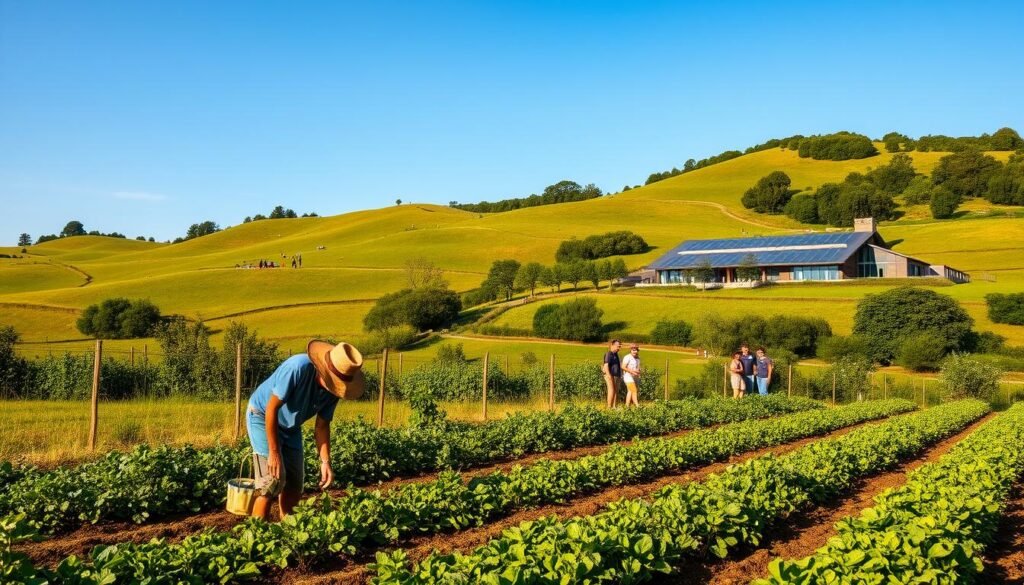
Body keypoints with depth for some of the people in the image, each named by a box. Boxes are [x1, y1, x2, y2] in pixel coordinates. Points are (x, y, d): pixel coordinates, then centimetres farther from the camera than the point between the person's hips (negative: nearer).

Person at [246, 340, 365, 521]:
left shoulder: (333, 388, -13)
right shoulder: (299, 367, -34)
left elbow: (322, 425, -4)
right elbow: (272, 408, -28)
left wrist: (325, 461, -13)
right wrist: (274, 452, -24)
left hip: (291, 426, 7)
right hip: (263, 417, -7)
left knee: (294, 484, 7)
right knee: (273, 481, -14)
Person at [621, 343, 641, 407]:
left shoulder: (637, 358, 13)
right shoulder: (627, 357, -12)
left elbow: (638, 368, 16)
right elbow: (623, 367, -17)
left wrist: (638, 371, -8)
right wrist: (632, 371, -21)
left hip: (635, 378, 8)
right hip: (628, 376, -8)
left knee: (630, 392, 6)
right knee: (634, 391, -13)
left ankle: (627, 407, 7)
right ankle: (638, 407, -16)